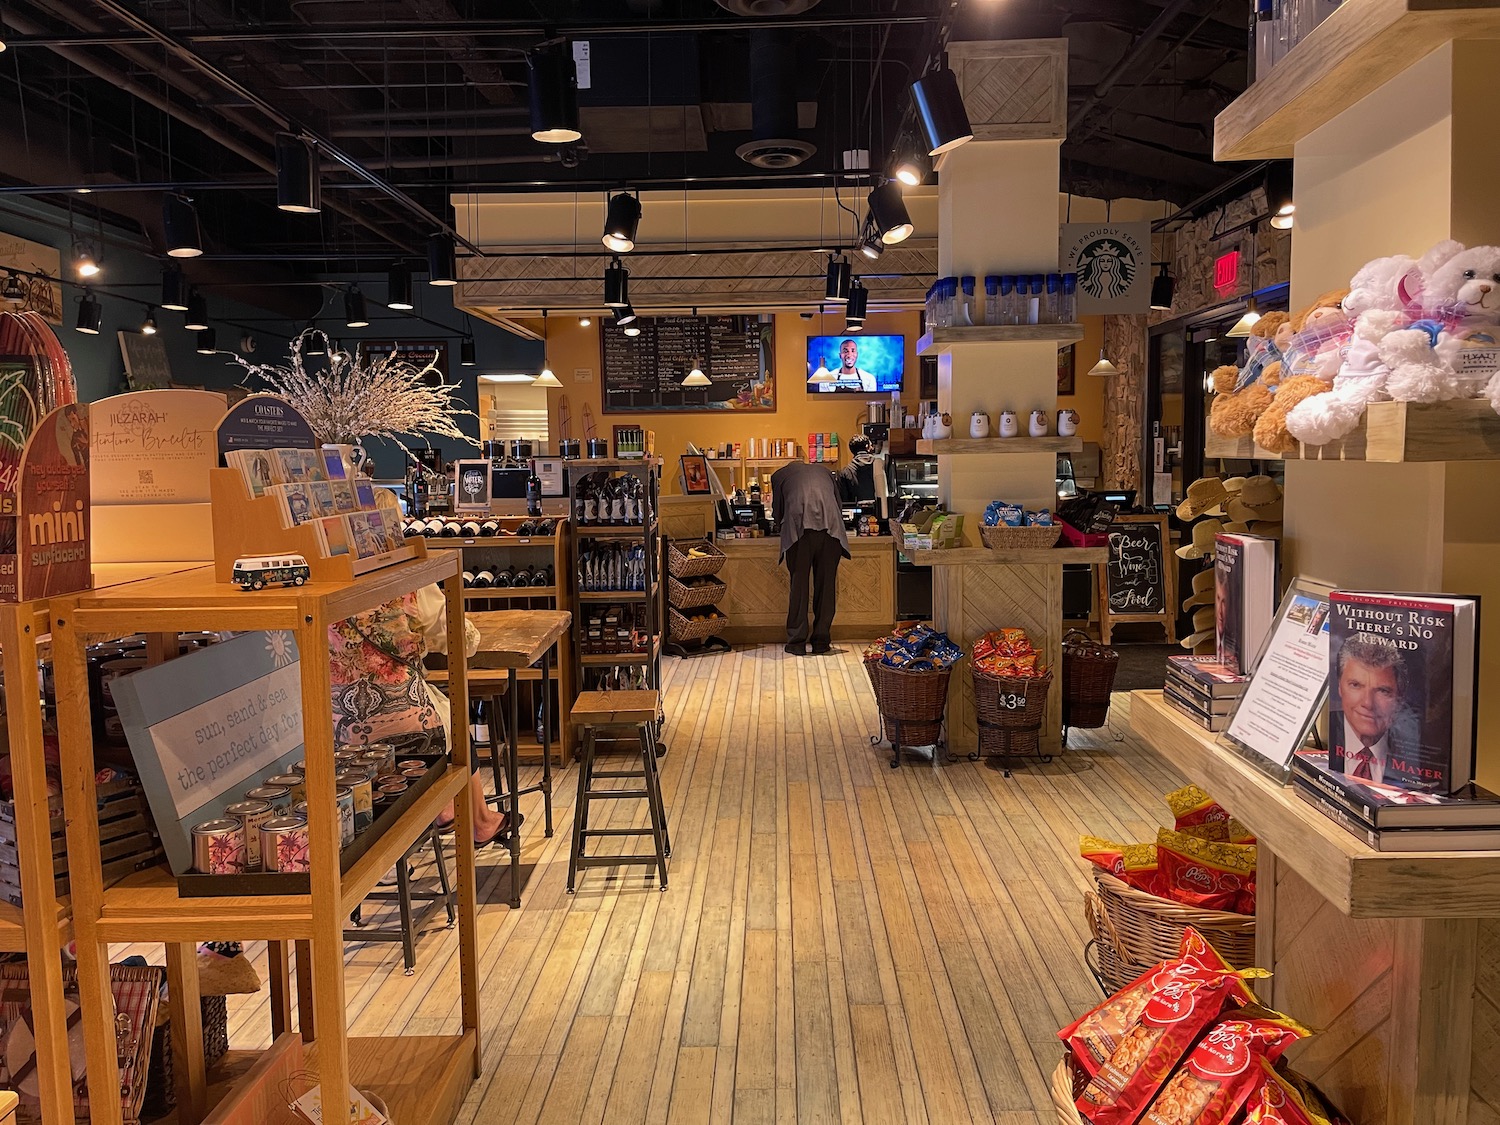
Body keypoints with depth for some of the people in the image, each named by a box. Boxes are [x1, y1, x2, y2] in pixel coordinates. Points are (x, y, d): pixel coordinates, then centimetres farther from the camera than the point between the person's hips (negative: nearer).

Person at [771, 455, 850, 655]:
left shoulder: (780, 474, 26)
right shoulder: (823, 471, 33)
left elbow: (777, 513, 26)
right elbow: (839, 504, 32)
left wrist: (785, 529, 44)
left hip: (800, 527, -2)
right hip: (831, 526, 2)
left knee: (798, 584, 4)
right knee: (826, 584, 8)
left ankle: (797, 642, 4)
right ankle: (821, 642, 11)